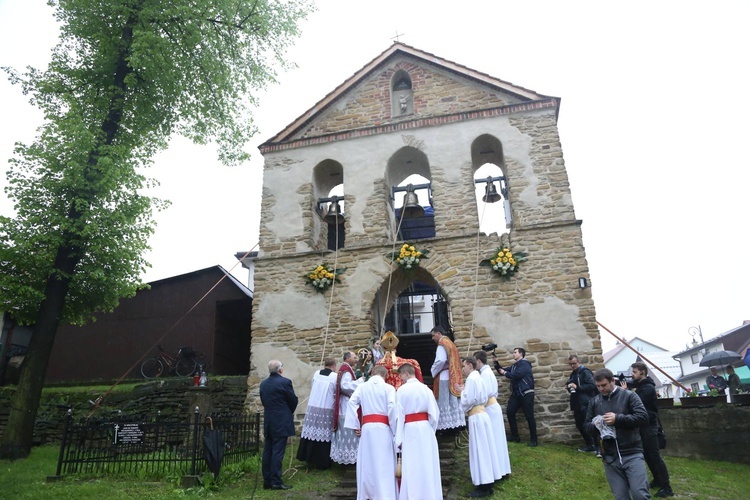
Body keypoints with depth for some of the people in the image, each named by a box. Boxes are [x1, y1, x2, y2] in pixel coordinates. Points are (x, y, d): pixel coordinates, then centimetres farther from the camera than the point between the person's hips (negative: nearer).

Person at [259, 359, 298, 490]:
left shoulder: (263, 384, 6)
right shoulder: (285, 382, -13)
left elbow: (263, 401, 13)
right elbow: (294, 400, -5)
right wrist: (290, 412, 14)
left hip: (268, 422, 6)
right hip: (281, 422, -6)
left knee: (267, 451, 10)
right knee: (278, 452, -4)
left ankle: (267, 480, 16)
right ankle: (276, 481, -1)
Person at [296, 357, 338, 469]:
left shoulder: (316, 374, 3)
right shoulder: (335, 377, -8)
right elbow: (338, 393, -1)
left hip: (312, 408, 4)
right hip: (326, 410, -4)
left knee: (312, 433, 11)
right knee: (324, 435, 4)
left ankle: (310, 459, 22)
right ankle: (322, 462, 11)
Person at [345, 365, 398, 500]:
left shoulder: (362, 387, 8)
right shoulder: (389, 388, 1)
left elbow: (352, 402, -4)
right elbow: (392, 408, -11)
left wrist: (355, 426, -2)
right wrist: (395, 429, -4)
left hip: (366, 428, 3)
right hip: (383, 428, -2)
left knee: (366, 463, 14)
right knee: (384, 464, 2)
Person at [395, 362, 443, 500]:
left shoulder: (402, 390, -9)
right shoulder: (425, 388, 1)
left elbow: (399, 416, -9)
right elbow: (435, 412, 2)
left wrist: (398, 439, -5)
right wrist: (431, 430, 14)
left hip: (409, 429, -4)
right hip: (425, 428, 4)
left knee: (412, 467, 5)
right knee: (427, 464, 14)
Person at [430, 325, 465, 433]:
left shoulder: (442, 344, -9)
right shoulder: (451, 344, 18)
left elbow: (441, 360, -21)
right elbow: (457, 362, 19)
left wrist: (433, 371, -7)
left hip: (444, 377, -9)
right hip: (454, 377, 9)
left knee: (444, 403, -5)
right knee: (454, 402, 9)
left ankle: (447, 424, -5)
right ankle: (457, 422, 9)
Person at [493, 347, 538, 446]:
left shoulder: (524, 364, -10)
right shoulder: (514, 366, 16)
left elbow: (517, 375, -23)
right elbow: (502, 371, 17)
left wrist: (505, 373, -9)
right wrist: (496, 362, 4)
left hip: (526, 394, -8)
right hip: (516, 394, 8)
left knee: (529, 416, -5)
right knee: (510, 413, 2)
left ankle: (533, 439, 4)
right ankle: (515, 436, 12)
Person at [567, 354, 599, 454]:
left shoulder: (585, 372, -8)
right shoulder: (573, 374, 18)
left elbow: (592, 385, -19)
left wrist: (577, 387, -23)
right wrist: (569, 387, 6)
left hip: (587, 404, -9)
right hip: (577, 404, 9)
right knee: (580, 425, 12)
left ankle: (598, 447, -2)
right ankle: (590, 445, 25)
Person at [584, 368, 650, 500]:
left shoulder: (628, 395, -2)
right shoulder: (594, 402, 10)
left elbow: (643, 417, -11)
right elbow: (586, 425, 13)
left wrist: (618, 418, -19)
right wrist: (595, 425, -9)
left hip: (632, 454, -3)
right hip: (610, 458, 4)